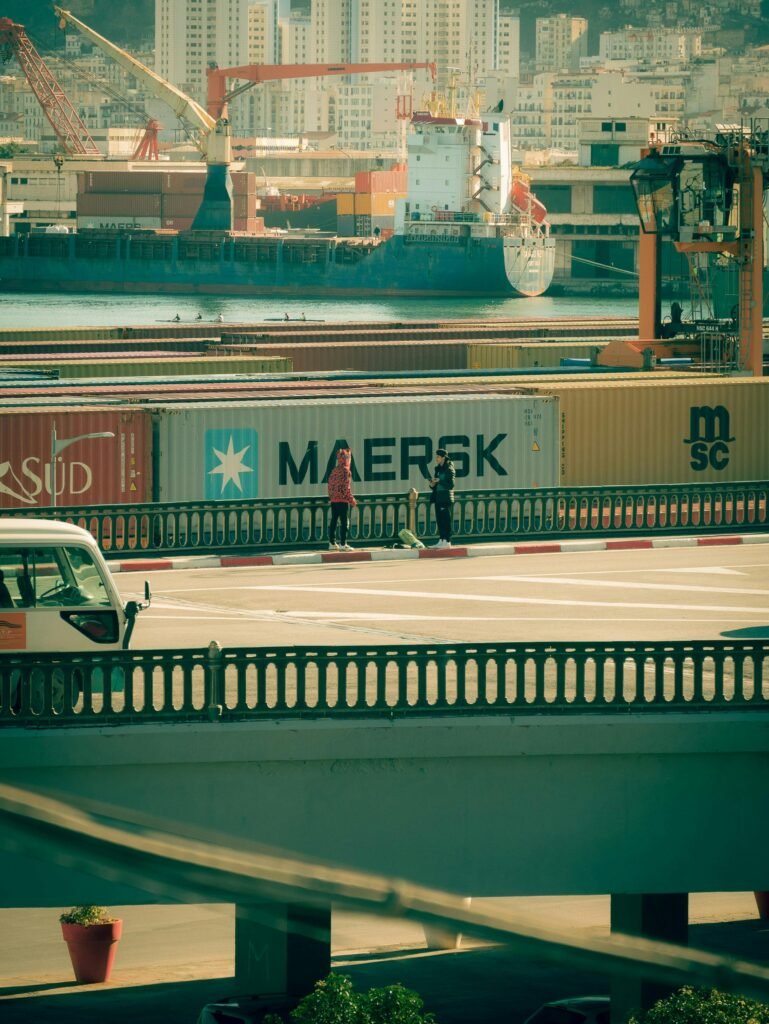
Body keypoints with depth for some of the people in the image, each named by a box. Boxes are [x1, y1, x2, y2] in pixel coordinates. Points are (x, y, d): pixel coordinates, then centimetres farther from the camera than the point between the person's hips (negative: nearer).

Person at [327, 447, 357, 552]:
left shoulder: (334, 471, 10)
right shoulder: (346, 470, -12)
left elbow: (330, 484, 13)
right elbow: (346, 486, -16)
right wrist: (351, 499, -8)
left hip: (333, 500, 7)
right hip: (343, 500, -7)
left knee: (333, 521, 10)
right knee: (344, 522, -4)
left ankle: (332, 543, 14)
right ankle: (343, 544, -6)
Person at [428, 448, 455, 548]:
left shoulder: (449, 469, -8)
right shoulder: (437, 469, 15)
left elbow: (451, 485, -14)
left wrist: (439, 481, -17)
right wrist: (432, 484, 1)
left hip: (446, 499, -8)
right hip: (438, 498, 8)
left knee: (446, 520, -8)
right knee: (439, 521, 7)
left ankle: (447, 541, -6)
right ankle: (441, 540, 11)